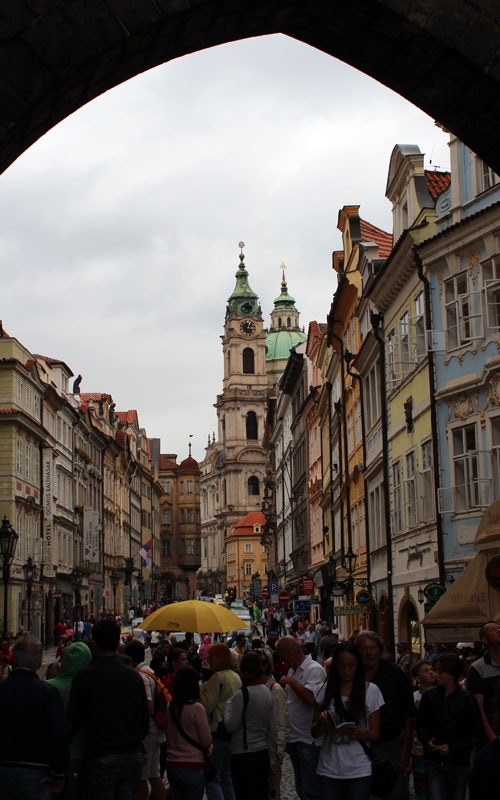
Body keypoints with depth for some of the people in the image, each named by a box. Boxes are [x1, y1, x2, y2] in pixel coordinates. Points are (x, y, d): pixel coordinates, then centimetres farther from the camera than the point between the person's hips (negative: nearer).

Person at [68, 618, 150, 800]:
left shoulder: (84, 677, -7)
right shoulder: (133, 676, 4)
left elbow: (74, 719, -3)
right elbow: (145, 719, 10)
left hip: (100, 757, -4)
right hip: (132, 755, 4)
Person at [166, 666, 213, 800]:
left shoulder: (170, 707, 1)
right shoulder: (197, 708, -14)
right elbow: (206, 740, -8)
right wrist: (209, 747, 13)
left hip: (172, 765, 5)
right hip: (193, 767, -5)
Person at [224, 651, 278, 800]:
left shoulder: (241, 695, -16)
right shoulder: (267, 692, 6)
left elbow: (230, 727, -14)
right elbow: (272, 728, 12)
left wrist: (228, 705, 1)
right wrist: (272, 758, 19)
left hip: (243, 755, -7)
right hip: (263, 753, 7)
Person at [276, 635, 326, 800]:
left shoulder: (314, 670, -13)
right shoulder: (292, 671, 16)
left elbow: (310, 697, -29)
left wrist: (290, 682, -18)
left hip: (309, 742, -10)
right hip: (294, 740, 10)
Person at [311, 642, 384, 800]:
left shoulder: (371, 691, -1)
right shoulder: (326, 690, 4)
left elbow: (375, 734, 1)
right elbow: (314, 732, 7)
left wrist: (357, 733, -19)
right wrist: (322, 723, -15)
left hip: (359, 770, -1)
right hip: (329, 769, 1)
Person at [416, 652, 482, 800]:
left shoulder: (467, 699, -4)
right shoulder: (429, 696, 2)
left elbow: (474, 734, -3)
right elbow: (420, 724, 12)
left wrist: (452, 749, -13)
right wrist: (427, 740, -8)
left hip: (459, 764, -1)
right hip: (433, 762, 1)